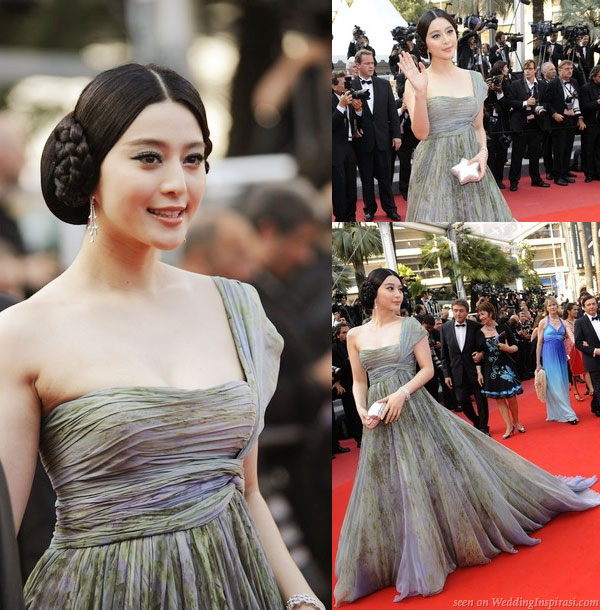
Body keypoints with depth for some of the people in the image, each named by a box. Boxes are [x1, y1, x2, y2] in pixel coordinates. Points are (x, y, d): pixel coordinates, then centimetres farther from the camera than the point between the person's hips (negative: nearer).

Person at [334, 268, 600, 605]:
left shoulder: (410, 327, -1)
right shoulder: (356, 335, 5)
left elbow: (427, 369, -2)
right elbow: (359, 382, 10)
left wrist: (402, 393, -17)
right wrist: (361, 410, -7)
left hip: (415, 411, -2)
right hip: (381, 422, 2)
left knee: (439, 472, 0)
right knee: (390, 491, 6)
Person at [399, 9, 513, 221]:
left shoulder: (474, 79, 7)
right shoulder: (417, 82, -5)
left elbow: (478, 127, 15)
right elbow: (421, 133, -13)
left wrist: (483, 152, -4)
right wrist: (420, 93, -25)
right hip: (435, 168, -4)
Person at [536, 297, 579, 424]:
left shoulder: (563, 321, 9)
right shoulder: (543, 322, 0)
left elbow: (571, 336, 0)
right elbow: (539, 343, 1)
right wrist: (538, 363, -2)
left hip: (561, 354, 4)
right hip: (549, 355, -4)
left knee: (563, 383, 5)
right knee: (554, 384, -6)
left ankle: (557, 413, 14)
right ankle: (568, 414, -5)